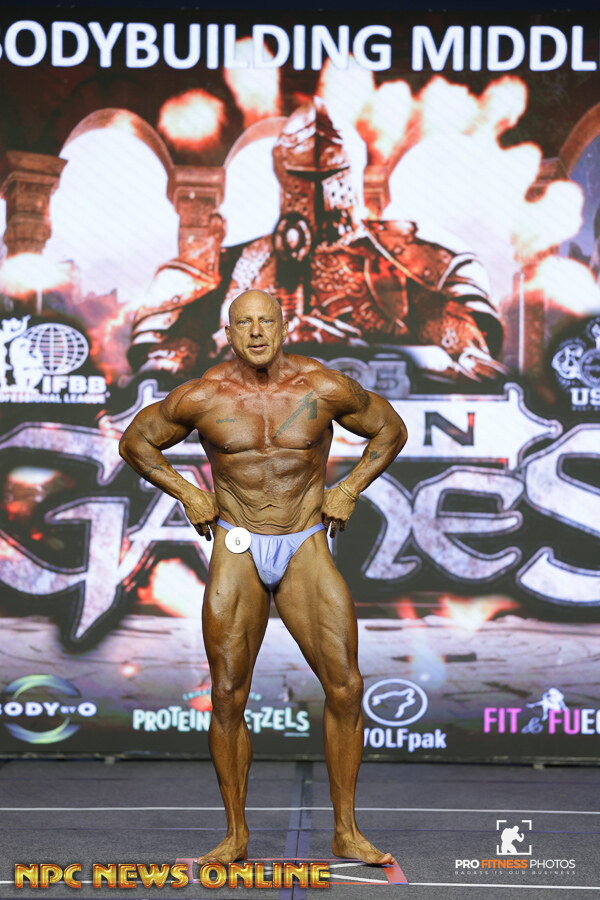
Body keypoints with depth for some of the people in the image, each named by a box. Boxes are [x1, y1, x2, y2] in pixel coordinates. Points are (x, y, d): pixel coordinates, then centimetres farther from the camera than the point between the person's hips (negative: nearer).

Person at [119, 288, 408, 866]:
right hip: (237, 551, 0)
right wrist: (186, 493, 2)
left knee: (346, 687, -8)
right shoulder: (202, 397, -4)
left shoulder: (325, 389, -3)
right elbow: (136, 440, 12)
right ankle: (235, 836, 11)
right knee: (228, 698, -3)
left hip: (307, 549, 0)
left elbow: (390, 430, 13)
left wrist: (350, 488, 2)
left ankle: (346, 834, 3)